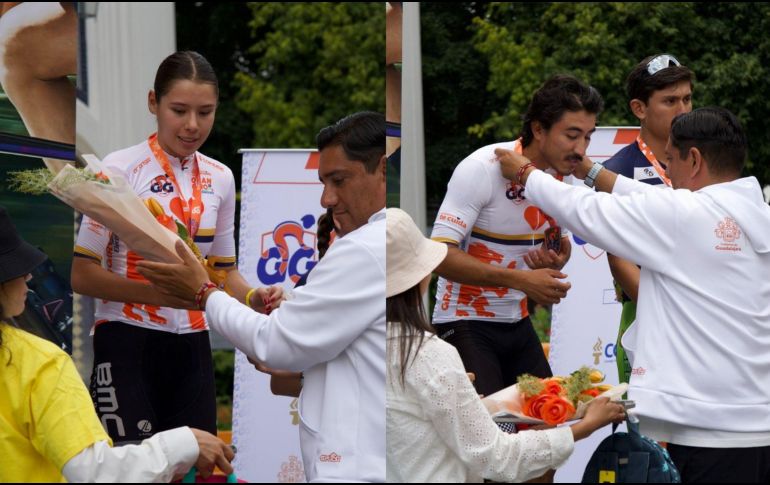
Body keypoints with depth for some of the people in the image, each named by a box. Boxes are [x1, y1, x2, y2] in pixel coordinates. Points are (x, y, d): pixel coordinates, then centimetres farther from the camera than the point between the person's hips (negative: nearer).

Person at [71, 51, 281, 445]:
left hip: (192, 345, 5)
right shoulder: (120, 168, -8)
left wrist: (252, 298, -4)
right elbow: (82, 275, -11)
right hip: (128, 342, -5)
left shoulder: (219, 178, 8)